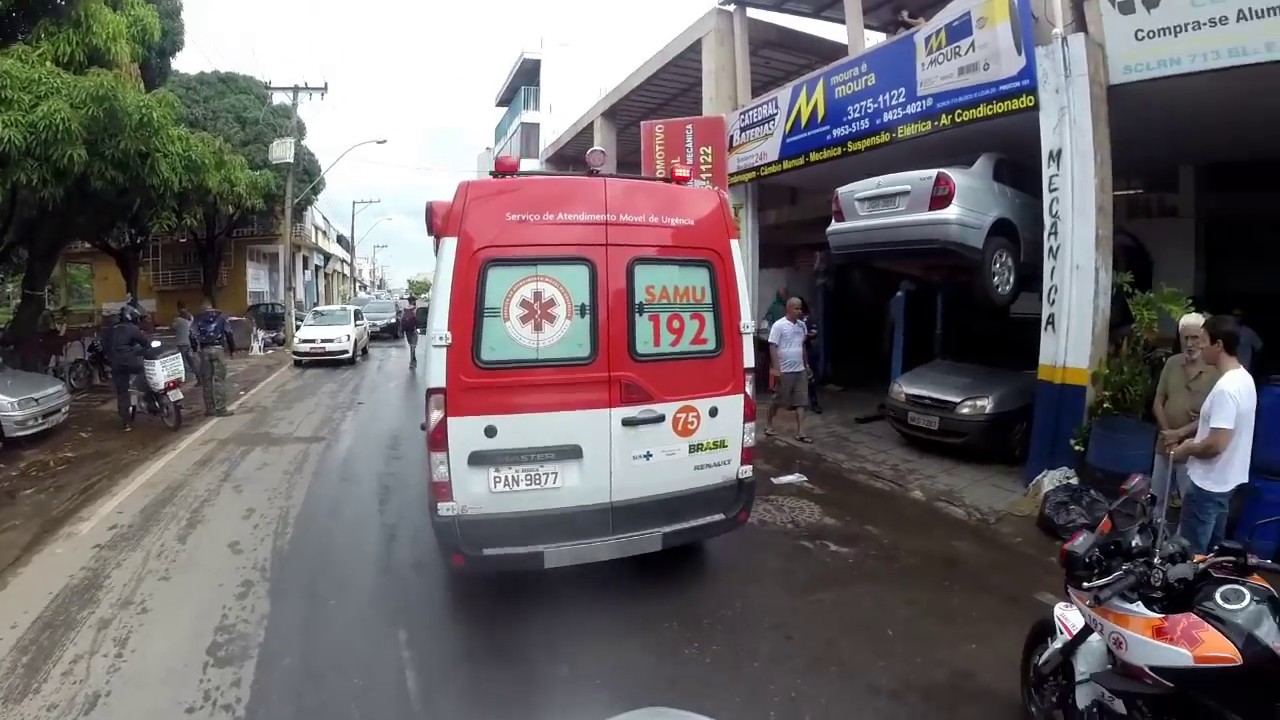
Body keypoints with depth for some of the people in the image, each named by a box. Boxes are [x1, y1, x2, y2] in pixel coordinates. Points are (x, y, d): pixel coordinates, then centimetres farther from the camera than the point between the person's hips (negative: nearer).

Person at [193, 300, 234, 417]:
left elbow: (193, 336, 2)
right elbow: (228, 333, 2)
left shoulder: (199, 320, 12)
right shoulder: (221, 317, 10)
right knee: (219, 380, -3)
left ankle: (209, 408, 13)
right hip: (218, 349, -2)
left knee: (206, 380, 9)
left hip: (204, 350, 2)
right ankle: (220, 409, -7)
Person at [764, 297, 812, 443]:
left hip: (800, 370, 6)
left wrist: (806, 364, 18)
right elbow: (772, 347, -13)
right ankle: (768, 424, 26)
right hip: (784, 370, -6)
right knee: (778, 400, 6)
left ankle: (800, 432, 4)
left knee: (801, 401, 2)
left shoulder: (802, 325, 8)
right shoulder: (779, 325, -11)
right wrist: (775, 368, -18)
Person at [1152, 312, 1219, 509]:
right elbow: (1158, 402, 5)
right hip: (1166, 444, 5)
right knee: (1161, 497, 18)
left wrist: (1180, 433, -16)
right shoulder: (1172, 363, 1)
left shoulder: (1215, 371, -14)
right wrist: (1168, 432, -7)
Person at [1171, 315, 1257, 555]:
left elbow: (1216, 445, -27)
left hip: (1209, 484, -10)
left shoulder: (1225, 388, -25)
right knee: (1211, 550, 20)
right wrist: (1196, 441, 12)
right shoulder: (1244, 378, 7)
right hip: (1225, 480, 10)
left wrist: (1186, 450, -10)